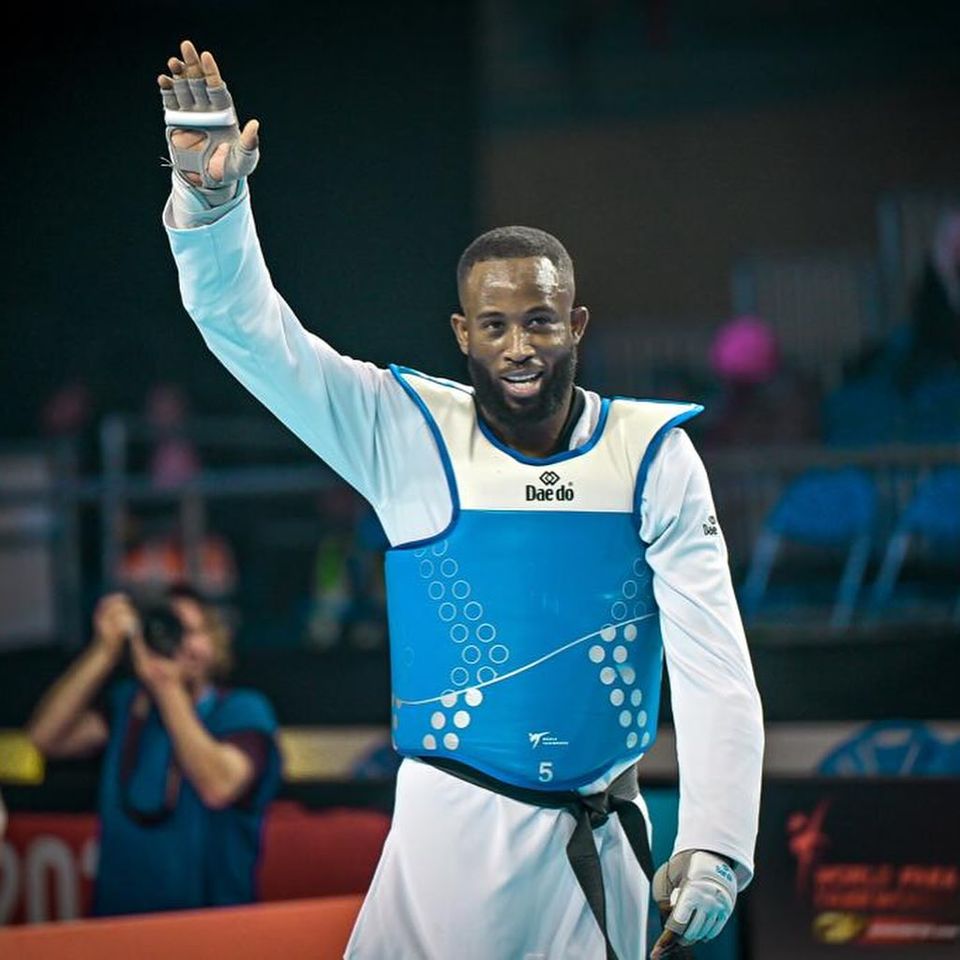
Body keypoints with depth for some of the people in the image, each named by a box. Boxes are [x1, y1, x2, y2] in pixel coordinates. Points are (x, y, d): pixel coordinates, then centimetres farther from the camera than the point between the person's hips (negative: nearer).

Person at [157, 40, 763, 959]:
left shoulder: (651, 453, -2)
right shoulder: (411, 435, -2)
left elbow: (712, 659, -7)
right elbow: (247, 329, -8)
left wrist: (713, 845, -16)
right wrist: (211, 195, -26)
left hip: (605, 839, 2)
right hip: (456, 827, -2)